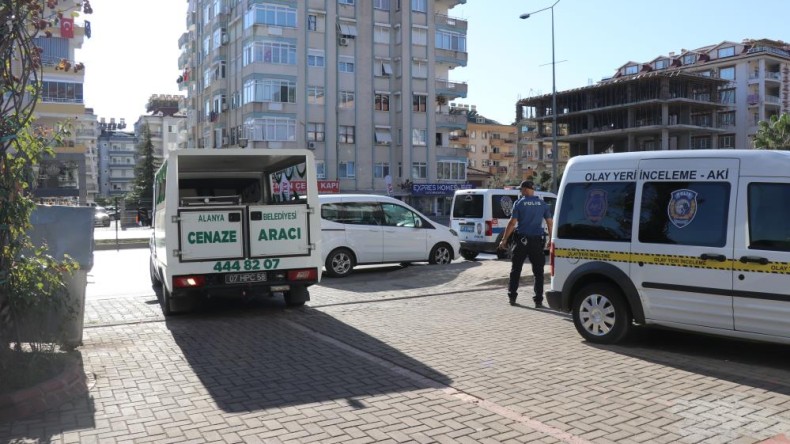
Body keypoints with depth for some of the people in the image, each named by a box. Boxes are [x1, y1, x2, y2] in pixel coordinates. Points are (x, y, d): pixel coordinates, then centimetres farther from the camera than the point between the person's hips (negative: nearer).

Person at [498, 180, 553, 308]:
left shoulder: (519, 203, -3)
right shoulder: (543, 204, 5)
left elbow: (512, 223, -8)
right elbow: (550, 223, 4)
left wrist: (504, 240, -4)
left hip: (521, 240, -2)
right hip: (537, 241, 2)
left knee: (515, 270, 10)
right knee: (538, 271, 5)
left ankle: (512, 297, 14)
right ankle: (538, 300, 3)